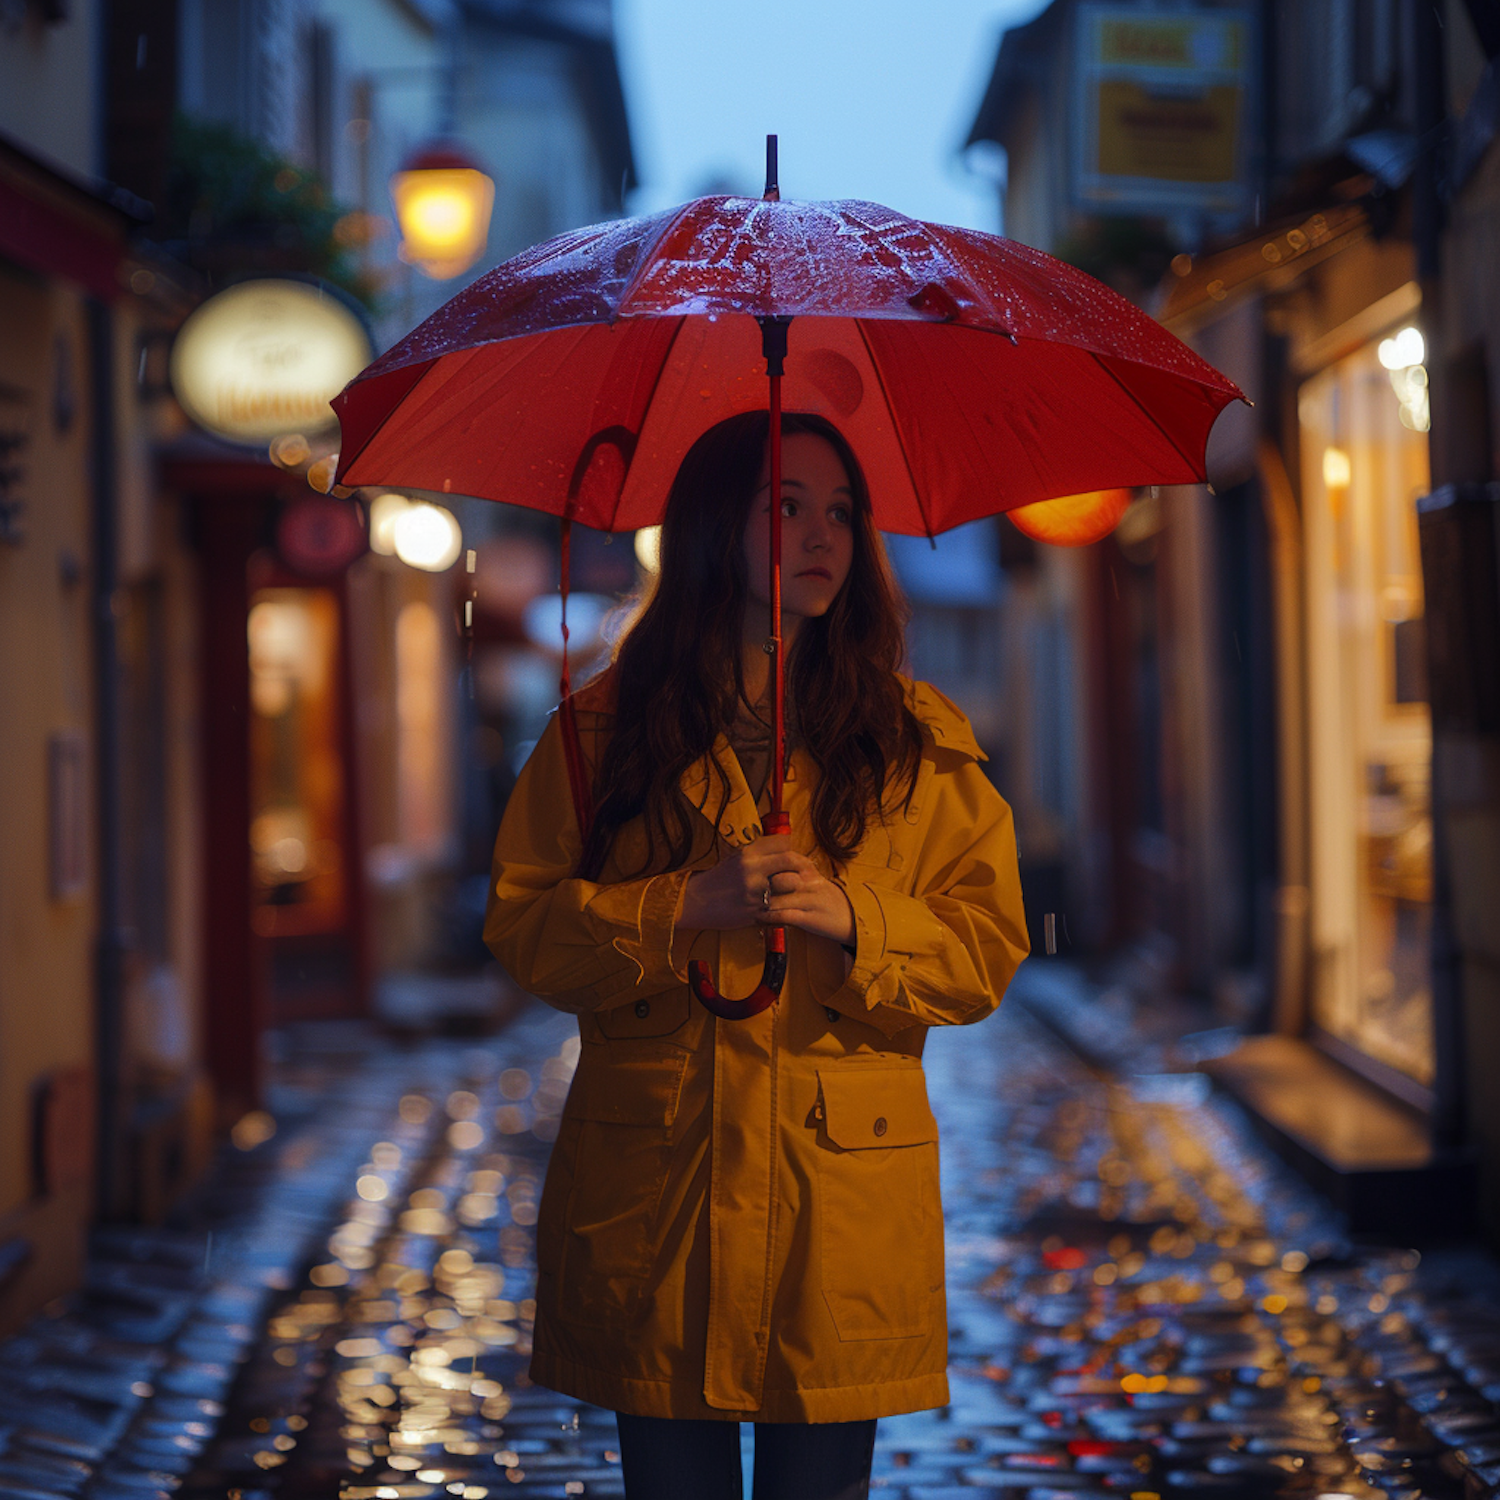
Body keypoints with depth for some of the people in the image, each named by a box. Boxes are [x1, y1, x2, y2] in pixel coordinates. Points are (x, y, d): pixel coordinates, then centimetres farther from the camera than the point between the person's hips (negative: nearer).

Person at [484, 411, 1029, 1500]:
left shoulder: (920, 740, 8)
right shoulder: (608, 726, 7)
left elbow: (990, 950, 3)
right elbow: (525, 928, 1)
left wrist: (855, 919, -14)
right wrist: (686, 907, -13)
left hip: (842, 1200, 0)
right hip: (651, 1198, 0)